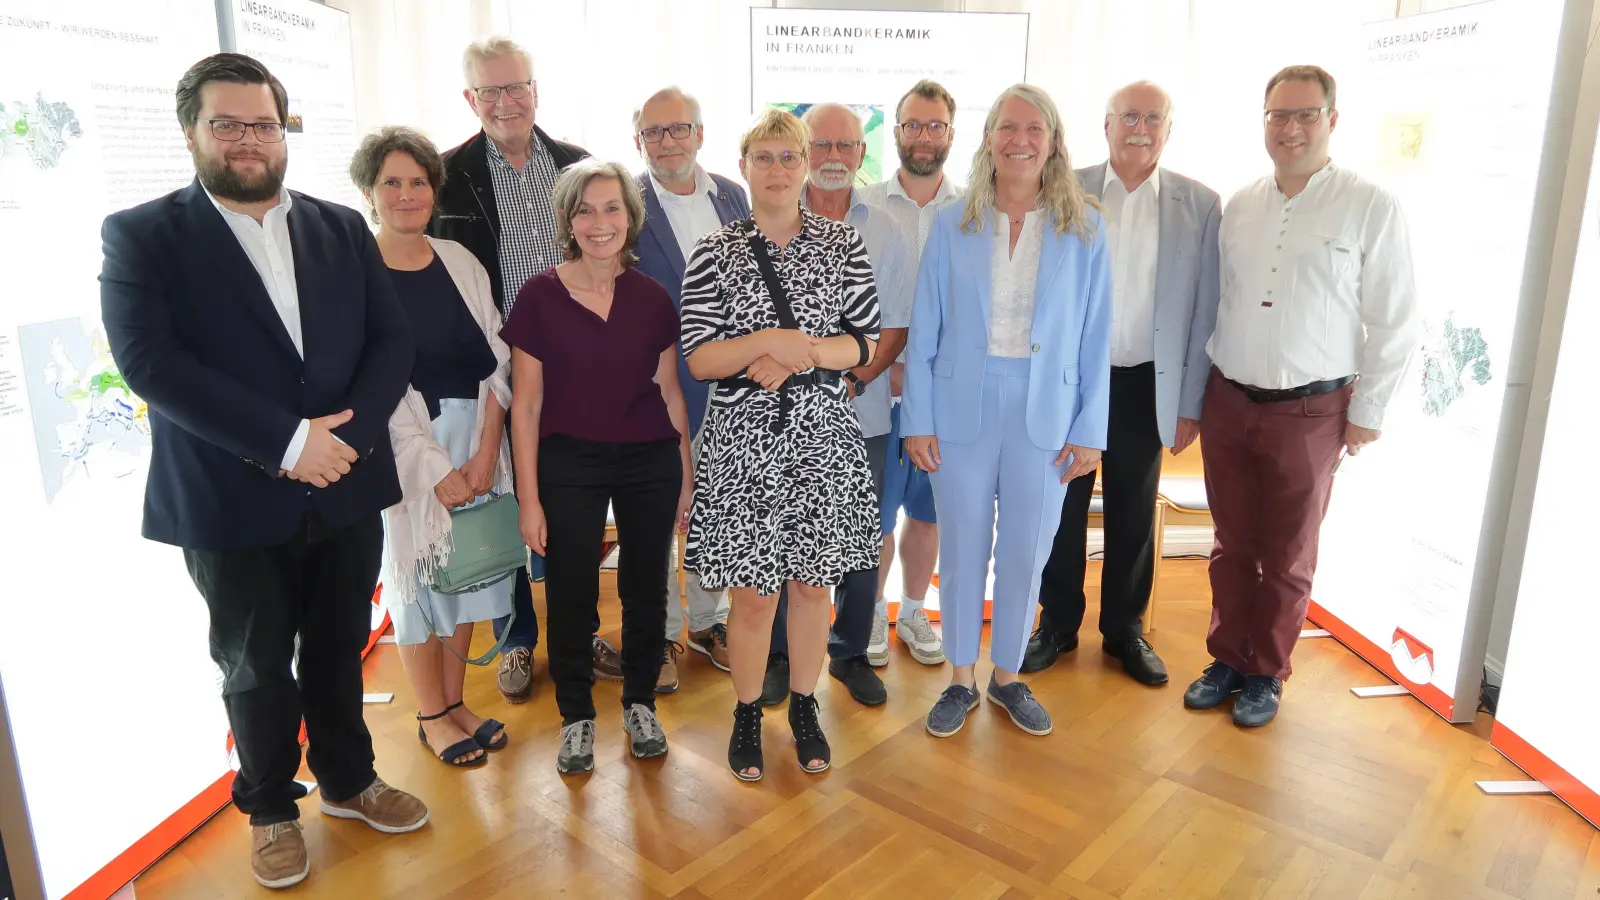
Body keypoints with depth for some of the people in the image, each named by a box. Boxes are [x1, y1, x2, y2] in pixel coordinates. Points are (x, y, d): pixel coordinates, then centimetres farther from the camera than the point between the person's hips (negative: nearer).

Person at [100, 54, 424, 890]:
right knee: (256, 667, 13)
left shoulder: (342, 228, 7)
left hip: (346, 489, 3)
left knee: (338, 651, 18)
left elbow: (391, 341, 1)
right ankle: (270, 808, 35)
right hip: (231, 502, -3)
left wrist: (346, 433, -16)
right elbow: (149, 361, -16)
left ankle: (348, 779, 40)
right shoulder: (141, 235, -4)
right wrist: (285, 441, -22)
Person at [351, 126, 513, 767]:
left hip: (478, 439, 4)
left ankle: (455, 700, 30)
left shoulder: (459, 262, 6)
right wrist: (436, 468, -15)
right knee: (418, 570, 7)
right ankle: (431, 716, 24)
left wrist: (486, 452, -10)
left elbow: (495, 362, 1)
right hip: (405, 448, -4)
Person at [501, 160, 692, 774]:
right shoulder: (541, 295, -7)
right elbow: (525, 402, -4)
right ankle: (576, 717, 28)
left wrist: (685, 473, 9)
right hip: (569, 463, -2)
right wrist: (529, 497, -6)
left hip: (650, 462, 2)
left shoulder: (652, 299, 0)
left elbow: (669, 390, 8)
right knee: (571, 596, 6)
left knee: (646, 589, 11)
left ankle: (640, 704, 33)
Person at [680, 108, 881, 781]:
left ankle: (803, 707, 31)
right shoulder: (714, 252, 0)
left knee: (813, 582, 11)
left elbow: (865, 344, 1)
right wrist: (771, 341, -19)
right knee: (752, 592, 4)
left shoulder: (843, 245, 5)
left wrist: (797, 355, -15)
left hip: (823, 437, 2)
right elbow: (698, 359, -5)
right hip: (744, 441, -1)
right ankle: (747, 715, 26)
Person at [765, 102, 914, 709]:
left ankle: (851, 653, 27)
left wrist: (855, 379, -11)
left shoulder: (883, 232, 6)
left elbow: (896, 325, 5)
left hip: (861, 415, 2)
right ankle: (777, 654, 24)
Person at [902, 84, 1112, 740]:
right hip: (961, 408, 0)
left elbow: (1095, 337, 2)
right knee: (961, 550, 9)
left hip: (1045, 415, 1)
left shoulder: (1084, 230, 1)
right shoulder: (952, 225, 1)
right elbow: (924, 331, 1)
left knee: (1025, 554, 11)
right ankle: (960, 680, 28)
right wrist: (917, 420, -3)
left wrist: (1090, 428, -1)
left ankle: (1007, 677, 32)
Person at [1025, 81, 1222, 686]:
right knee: (1063, 506, 10)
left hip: (1145, 383, 1)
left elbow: (1205, 309, 1)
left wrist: (1191, 403, -1)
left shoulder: (1199, 204, 0)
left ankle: (1125, 627, 30)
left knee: (1133, 514, 12)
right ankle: (1058, 624, 27)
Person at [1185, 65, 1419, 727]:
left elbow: (1395, 323, -5)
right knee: (1232, 546, 13)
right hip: (1228, 400, 3)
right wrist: (1194, 394, 9)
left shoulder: (1371, 207, -6)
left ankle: (1266, 673, 27)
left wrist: (1367, 412, -5)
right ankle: (1227, 659, 30)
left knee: (1287, 557, 10)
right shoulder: (1239, 207, 6)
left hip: (1310, 411, -3)